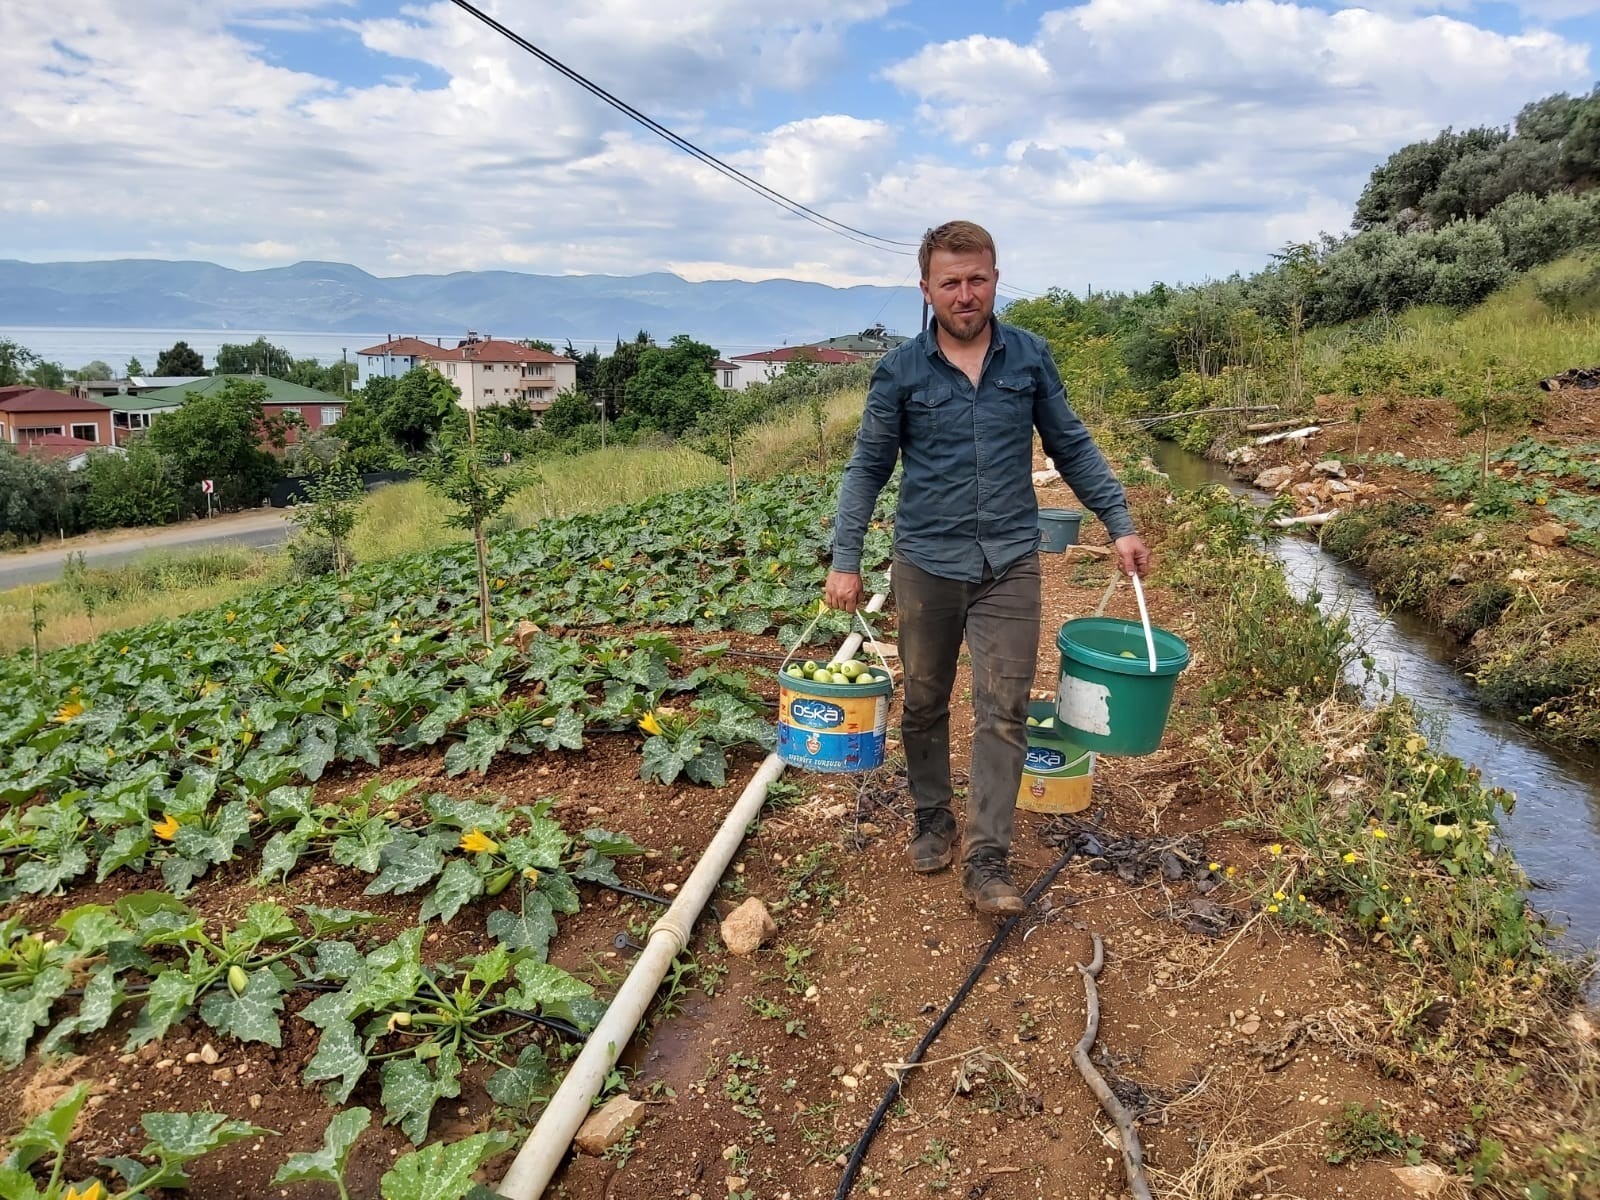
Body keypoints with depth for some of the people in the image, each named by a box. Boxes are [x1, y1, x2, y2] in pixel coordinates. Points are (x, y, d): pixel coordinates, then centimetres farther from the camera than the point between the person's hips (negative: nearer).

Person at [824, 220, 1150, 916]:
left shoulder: (1030, 357, 1)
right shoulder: (900, 371, -3)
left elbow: (1072, 446, 10)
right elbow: (868, 469, 2)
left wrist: (1120, 524, 5)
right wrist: (845, 560, -3)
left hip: (1010, 564, 1)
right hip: (926, 564, 0)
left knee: (1004, 711, -2)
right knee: (924, 703, 12)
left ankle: (986, 861, 6)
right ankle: (931, 821, 33)